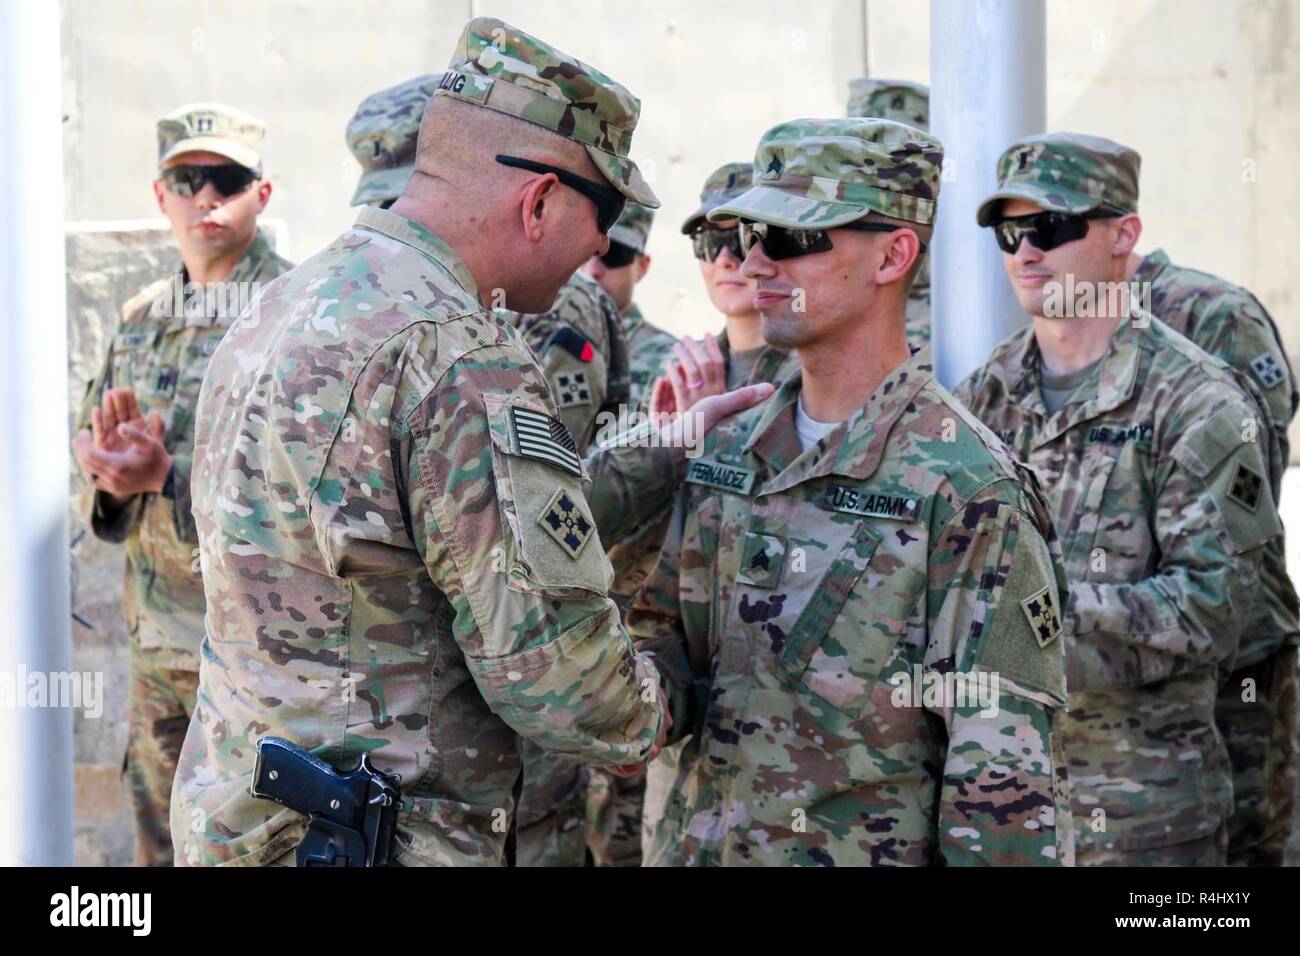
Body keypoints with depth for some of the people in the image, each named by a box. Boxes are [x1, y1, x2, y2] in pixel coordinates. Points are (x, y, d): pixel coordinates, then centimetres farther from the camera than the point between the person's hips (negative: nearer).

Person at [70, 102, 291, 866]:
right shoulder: (142, 322, 13)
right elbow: (93, 456, 15)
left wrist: (168, 477, -24)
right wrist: (115, 479, -8)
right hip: (156, 649, 7)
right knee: (161, 845, 16)